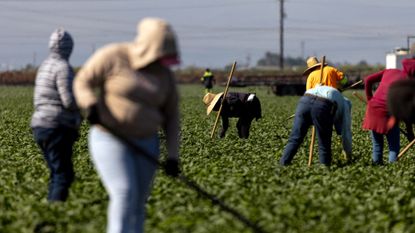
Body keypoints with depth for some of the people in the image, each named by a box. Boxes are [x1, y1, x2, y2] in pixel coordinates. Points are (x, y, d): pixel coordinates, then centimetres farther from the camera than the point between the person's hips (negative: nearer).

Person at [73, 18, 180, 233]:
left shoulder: (165, 75, 2)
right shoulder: (113, 56, -12)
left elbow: (171, 117, 7)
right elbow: (83, 81, -8)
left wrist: (172, 155, -2)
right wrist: (90, 105, -27)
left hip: (145, 143, 5)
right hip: (109, 138, -5)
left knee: (138, 202, 4)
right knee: (125, 194, -20)